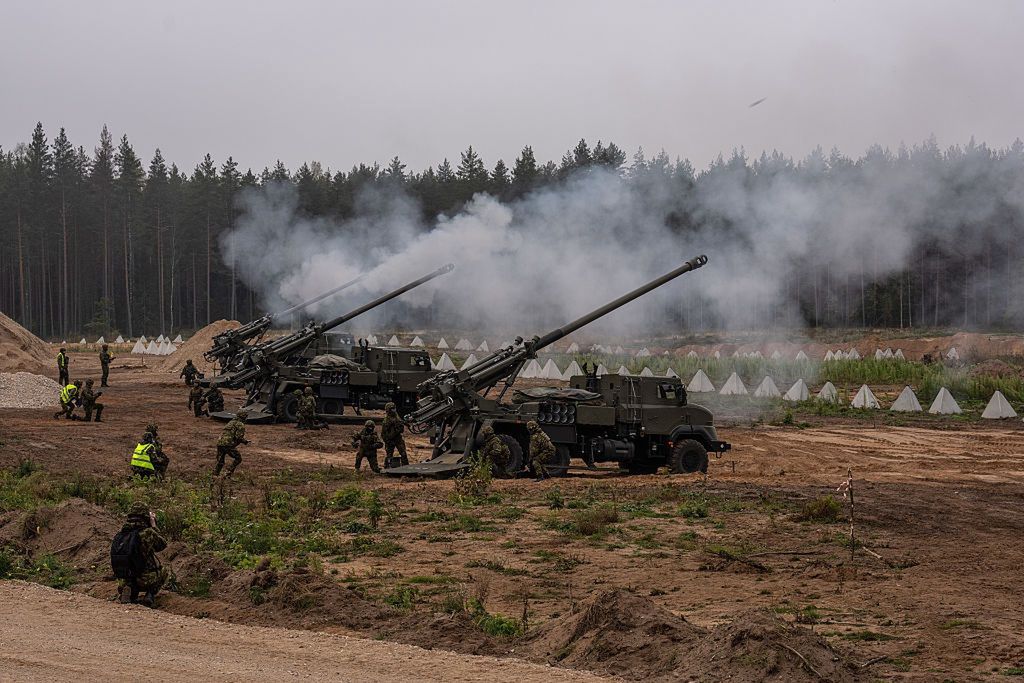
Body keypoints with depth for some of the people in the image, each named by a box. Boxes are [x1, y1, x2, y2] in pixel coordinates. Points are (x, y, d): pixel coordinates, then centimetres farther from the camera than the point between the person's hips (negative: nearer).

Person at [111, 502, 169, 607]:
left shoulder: (120, 534, -2)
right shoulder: (147, 533, -18)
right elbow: (162, 544, -1)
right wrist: (154, 526, 8)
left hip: (124, 579, 4)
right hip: (146, 580, -4)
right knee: (164, 571, 28)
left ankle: (131, 592, 12)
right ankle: (150, 594, 3)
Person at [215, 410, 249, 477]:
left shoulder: (231, 422, 25)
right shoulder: (240, 425, -1)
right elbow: (239, 437, -11)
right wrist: (245, 441, 6)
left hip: (220, 443, 8)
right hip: (228, 444, -8)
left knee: (220, 461, 18)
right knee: (238, 458, 8)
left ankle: (215, 475, 14)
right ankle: (228, 473, 0)